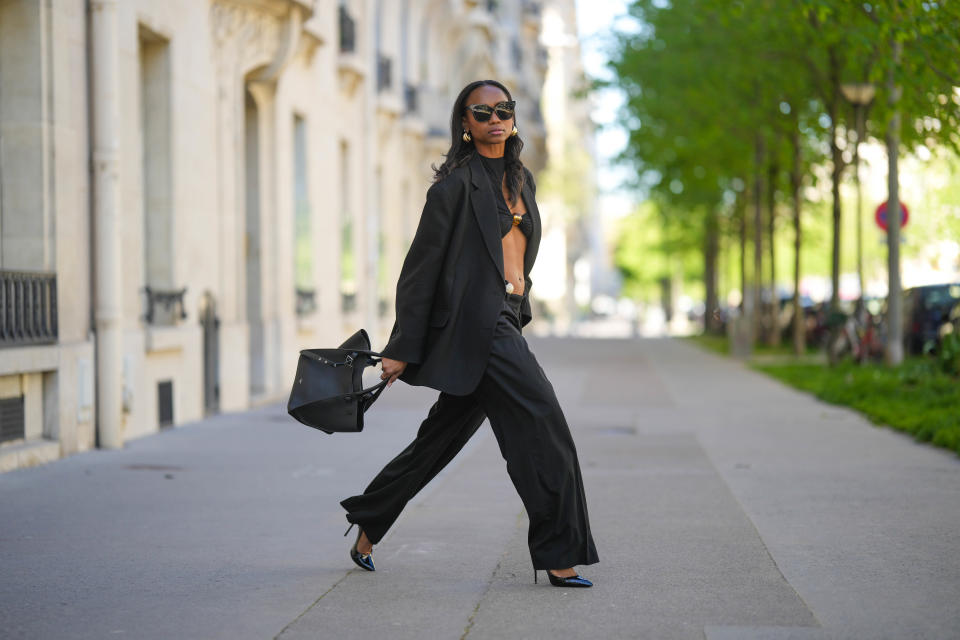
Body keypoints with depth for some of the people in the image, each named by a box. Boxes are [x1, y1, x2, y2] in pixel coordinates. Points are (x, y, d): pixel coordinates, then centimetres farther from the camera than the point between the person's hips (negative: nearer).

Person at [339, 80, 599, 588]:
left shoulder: (520, 179, 16)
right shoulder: (457, 183, -8)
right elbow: (421, 264, -9)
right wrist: (402, 349, -10)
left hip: (505, 320, 9)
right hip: (475, 320, -9)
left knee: (444, 435, 14)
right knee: (542, 421, -14)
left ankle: (367, 526, 26)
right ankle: (561, 556, -10)